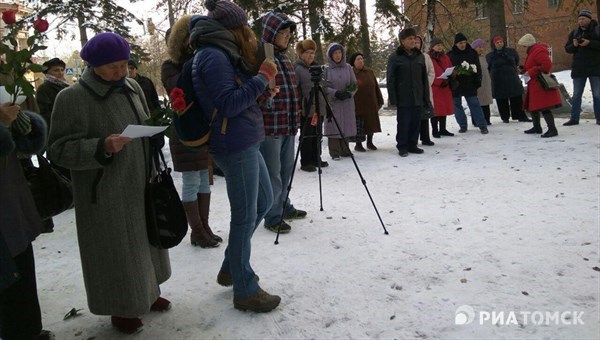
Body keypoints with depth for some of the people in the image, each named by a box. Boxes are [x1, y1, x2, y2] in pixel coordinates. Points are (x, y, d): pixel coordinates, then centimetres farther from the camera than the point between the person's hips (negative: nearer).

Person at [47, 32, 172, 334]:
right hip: (105, 194, -6)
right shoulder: (72, 98, -12)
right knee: (115, 250, 5)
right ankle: (120, 308, 25)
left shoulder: (132, 87, 6)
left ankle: (148, 292, 37)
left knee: (144, 243, 17)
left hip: (140, 186, 6)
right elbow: (59, 150, -14)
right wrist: (101, 148, -27)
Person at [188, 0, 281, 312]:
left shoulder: (223, 54, 16)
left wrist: (262, 92, 10)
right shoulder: (214, 56, -14)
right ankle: (245, 291, 12)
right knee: (245, 216, -2)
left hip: (246, 143, 11)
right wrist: (261, 79, -15)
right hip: (235, 146, -11)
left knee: (263, 202, 20)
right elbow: (229, 104, -20)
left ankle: (230, 268, 31)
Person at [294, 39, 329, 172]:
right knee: (307, 136, -1)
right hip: (306, 109, -7)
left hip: (319, 108, 7)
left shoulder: (316, 66, 17)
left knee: (317, 135, 12)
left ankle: (316, 159, 24)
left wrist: (324, 104, 21)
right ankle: (305, 162, 7)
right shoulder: (297, 69, -6)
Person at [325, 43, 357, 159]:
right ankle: (334, 152, 5)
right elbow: (323, 87, -4)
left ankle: (345, 150, 18)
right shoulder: (326, 69, -2)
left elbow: (354, 84, 9)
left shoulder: (348, 67, 7)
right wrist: (335, 93, -17)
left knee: (346, 127, 7)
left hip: (347, 103, 3)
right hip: (332, 103, -3)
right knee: (334, 128, -2)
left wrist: (349, 93, -9)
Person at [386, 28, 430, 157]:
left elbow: (424, 78, 15)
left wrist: (426, 97, 11)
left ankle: (412, 145, 20)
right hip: (403, 99, -4)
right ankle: (402, 147, 12)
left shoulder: (420, 56, 12)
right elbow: (390, 80, -4)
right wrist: (393, 98, -11)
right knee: (403, 123, 0)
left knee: (416, 123, 8)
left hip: (418, 98, 4)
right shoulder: (394, 57, -1)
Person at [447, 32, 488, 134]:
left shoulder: (472, 53, 5)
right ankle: (463, 126, 17)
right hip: (455, 85, 1)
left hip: (469, 84, -1)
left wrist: (478, 80, -2)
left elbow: (478, 68, 7)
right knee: (457, 105, 6)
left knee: (475, 104, -4)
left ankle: (482, 126, -2)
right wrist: (452, 74, -13)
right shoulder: (450, 55, 3)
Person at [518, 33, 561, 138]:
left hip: (541, 85, -11)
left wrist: (531, 72, -22)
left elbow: (547, 65, -26)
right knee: (533, 106, 18)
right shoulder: (532, 51, 16)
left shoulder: (538, 51, -16)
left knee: (543, 108, -13)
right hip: (534, 85, 11)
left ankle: (552, 129, -11)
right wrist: (524, 70, 8)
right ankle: (537, 127, 30)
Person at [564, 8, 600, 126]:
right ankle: (574, 118, 9)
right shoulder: (574, 33, 9)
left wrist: (590, 43, -21)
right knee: (576, 95, 5)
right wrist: (574, 45, -11)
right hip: (578, 68, 4)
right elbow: (567, 49, 9)